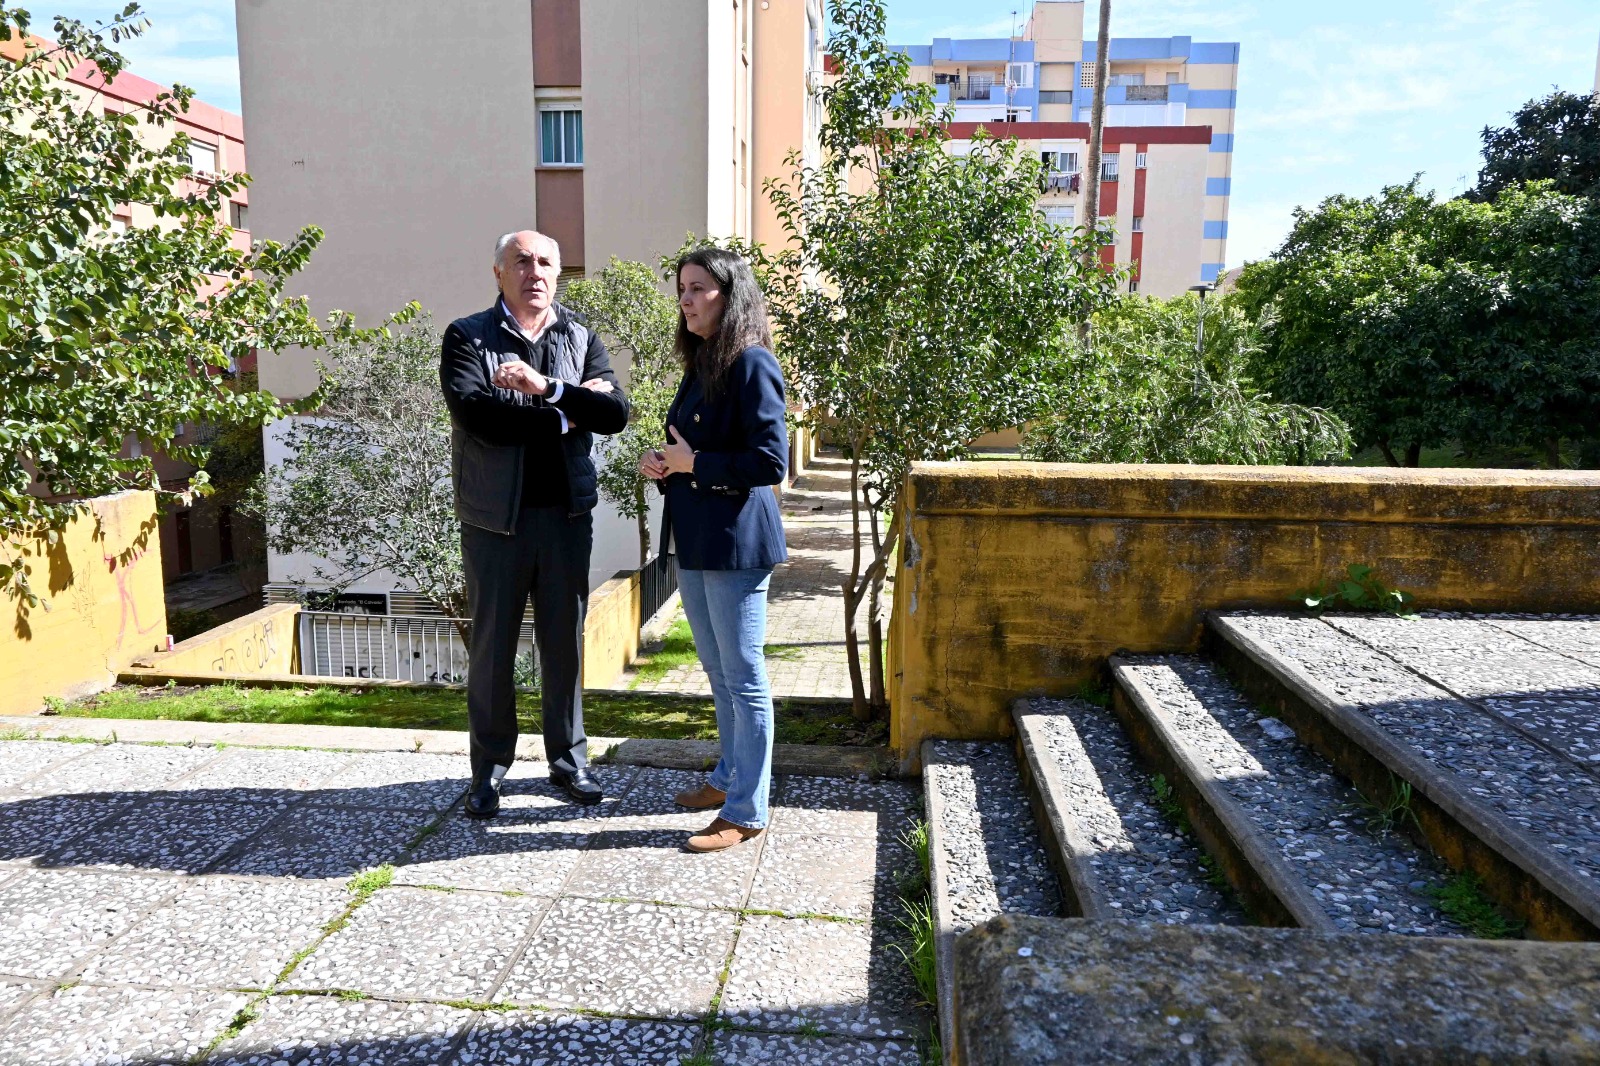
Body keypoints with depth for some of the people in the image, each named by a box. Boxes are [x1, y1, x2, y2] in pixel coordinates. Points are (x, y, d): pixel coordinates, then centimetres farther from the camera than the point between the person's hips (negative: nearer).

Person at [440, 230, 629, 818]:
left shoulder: (582, 339, 8)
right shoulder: (467, 337, 0)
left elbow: (615, 413, -6)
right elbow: (473, 412, -17)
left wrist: (546, 386, -19)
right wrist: (566, 413, -12)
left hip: (567, 512, 3)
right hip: (496, 516, -2)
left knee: (565, 642, 11)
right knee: (491, 644, 7)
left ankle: (568, 758, 26)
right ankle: (489, 768, 21)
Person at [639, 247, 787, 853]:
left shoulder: (751, 365, -13)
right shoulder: (700, 364, 15)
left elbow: (771, 462, -19)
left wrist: (693, 463, -15)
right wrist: (662, 464, 3)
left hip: (735, 542, -9)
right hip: (693, 541, 9)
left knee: (743, 679, 1)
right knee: (719, 674, 20)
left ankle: (746, 812, 12)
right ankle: (730, 778, 36)